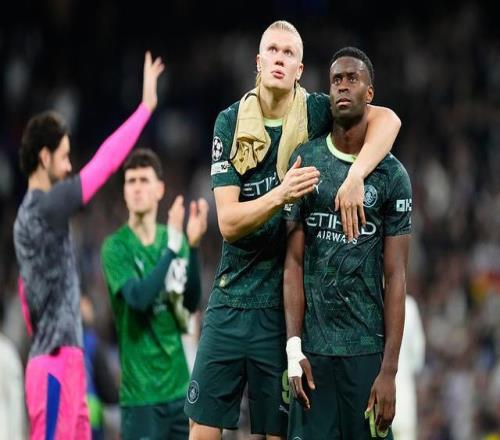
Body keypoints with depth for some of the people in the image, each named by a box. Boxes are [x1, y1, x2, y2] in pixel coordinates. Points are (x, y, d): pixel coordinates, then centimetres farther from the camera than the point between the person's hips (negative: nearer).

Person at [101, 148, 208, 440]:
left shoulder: (172, 238, 7)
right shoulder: (116, 246, -7)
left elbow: (192, 303, -1)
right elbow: (139, 297, -22)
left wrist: (193, 247, -15)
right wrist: (173, 246, -27)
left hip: (179, 385, 5)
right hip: (141, 392, -5)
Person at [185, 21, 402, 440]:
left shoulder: (317, 113, -2)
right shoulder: (230, 123, 0)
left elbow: (388, 119, -16)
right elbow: (228, 223, -8)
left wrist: (354, 177, -30)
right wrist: (280, 195, -25)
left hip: (283, 306, -1)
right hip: (231, 299, 1)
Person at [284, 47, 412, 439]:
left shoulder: (392, 175, 2)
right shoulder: (306, 162, 6)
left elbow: (395, 277, -1)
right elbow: (294, 261, 4)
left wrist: (389, 371, -8)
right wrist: (294, 348, -6)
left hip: (368, 349, -1)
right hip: (313, 345, 1)